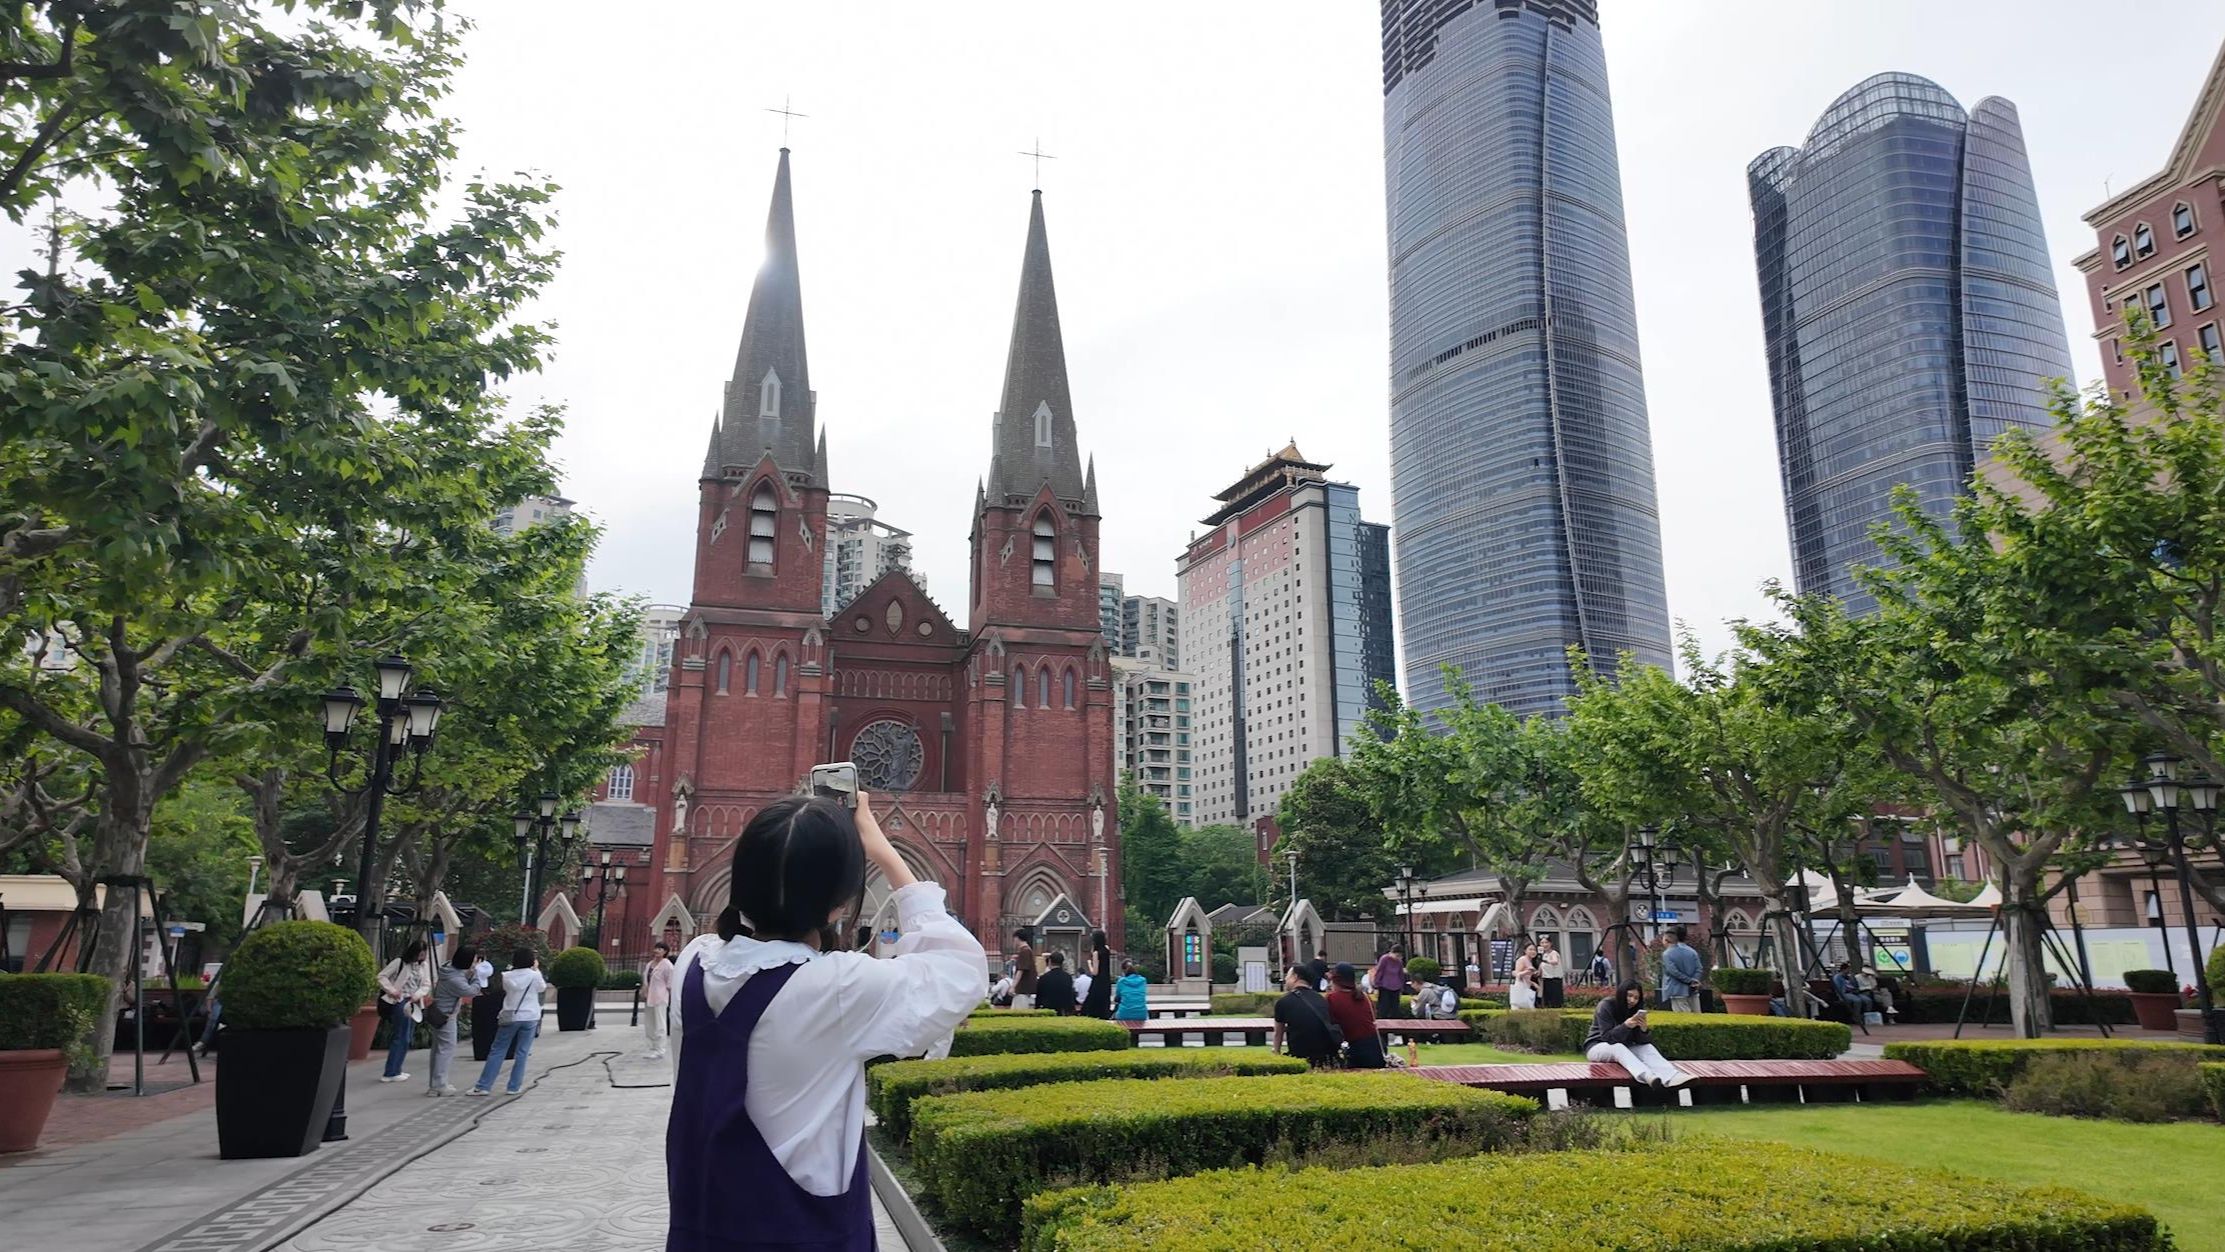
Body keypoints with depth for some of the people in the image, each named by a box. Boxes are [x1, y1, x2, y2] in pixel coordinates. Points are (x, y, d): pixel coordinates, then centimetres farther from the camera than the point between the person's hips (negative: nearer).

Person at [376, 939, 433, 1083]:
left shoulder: (424, 966, 10)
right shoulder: (399, 962, -6)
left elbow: (426, 985, 7)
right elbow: (382, 976, -5)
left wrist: (417, 995, -11)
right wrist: (392, 990, -16)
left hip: (415, 1004, 6)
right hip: (401, 1002, -6)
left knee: (405, 1038, 11)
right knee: (402, 1038, -8)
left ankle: (395, 1071, 20)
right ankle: (390, 1073, -1)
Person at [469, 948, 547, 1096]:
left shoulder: (507, 977, -4)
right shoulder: (535, 976, -7)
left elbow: (506, 989, 14)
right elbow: (542, 988, 9)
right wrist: (536, 970, 14)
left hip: (510, 1017, 1)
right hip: (530, 1018, -1)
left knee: (497, 1052, 7)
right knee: (521, 1053, 5)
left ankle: (483, 1086, 6)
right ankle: (514, 1087, 6)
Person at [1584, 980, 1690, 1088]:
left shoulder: (1636, 1010, -2)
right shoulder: (1605, 1006, -15)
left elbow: (1642, 1041, -5)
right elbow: (1607, 1037, -20)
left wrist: (1643, 1029, -28)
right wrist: (1625, 1026, -35)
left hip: (1624, 1048, 5)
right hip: (1597, 1047, -5)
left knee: (1648, 1048, -20)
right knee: (1618, 1047, -36)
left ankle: (1671, 1077, -46)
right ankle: (1646, 1076, -61)